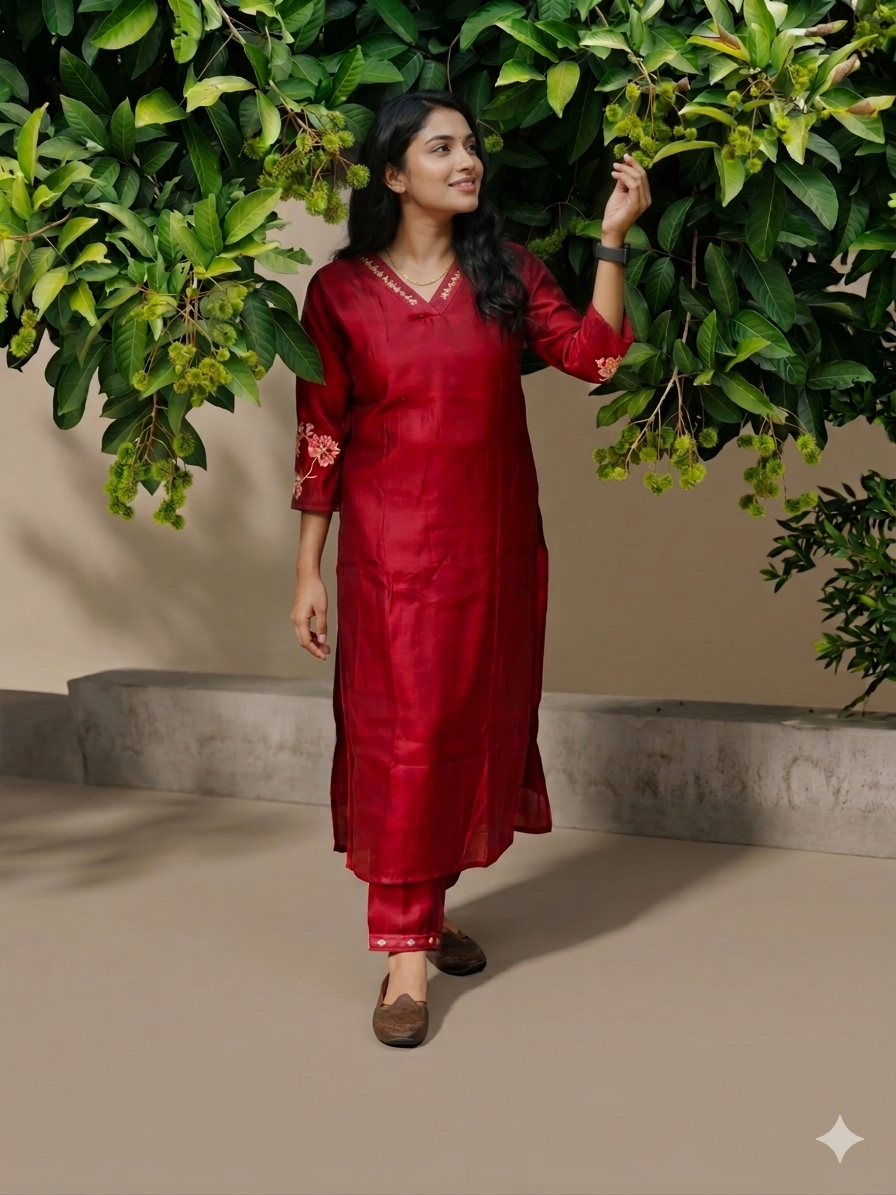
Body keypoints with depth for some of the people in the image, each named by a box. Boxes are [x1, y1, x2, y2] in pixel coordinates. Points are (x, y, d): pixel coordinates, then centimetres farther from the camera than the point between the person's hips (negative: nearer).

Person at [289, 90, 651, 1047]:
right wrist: (308, 572, -2)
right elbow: (320, 440, -1)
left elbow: (594, 356, -9)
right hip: (393, 545, -3)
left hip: (495, 542, 3)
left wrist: (614, 239, -17)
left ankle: (429, 902, 29)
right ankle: (405, 952, 2)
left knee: (479, 719, 10)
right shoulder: (340, 291, -1)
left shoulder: (508, 274, 5)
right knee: (404, 729, -5)